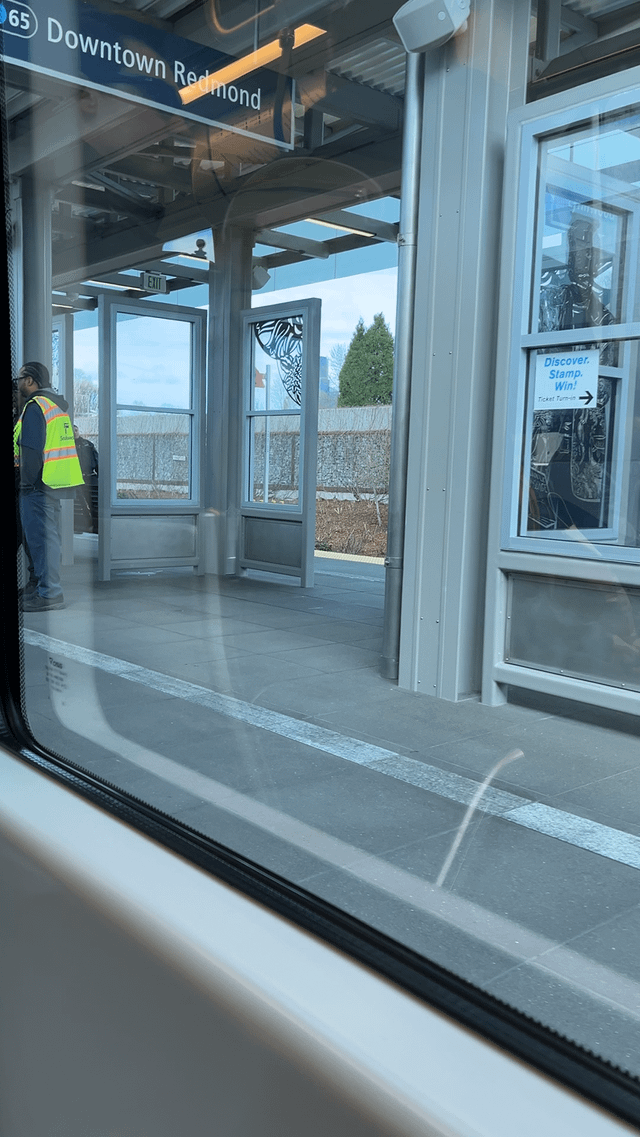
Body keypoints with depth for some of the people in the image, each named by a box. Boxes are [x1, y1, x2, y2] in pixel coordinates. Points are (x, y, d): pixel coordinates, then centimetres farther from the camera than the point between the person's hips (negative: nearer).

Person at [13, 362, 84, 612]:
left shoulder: (35, 406, -12)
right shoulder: (57, 405, 19)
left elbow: (31, 450, -18)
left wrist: (27, 482, -14)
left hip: (38, 485, -10)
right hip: (55, 483, 10)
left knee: (40, 537, -7)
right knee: (49, 534, 15)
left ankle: (49, 593, -6)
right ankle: (47, 587, 23)